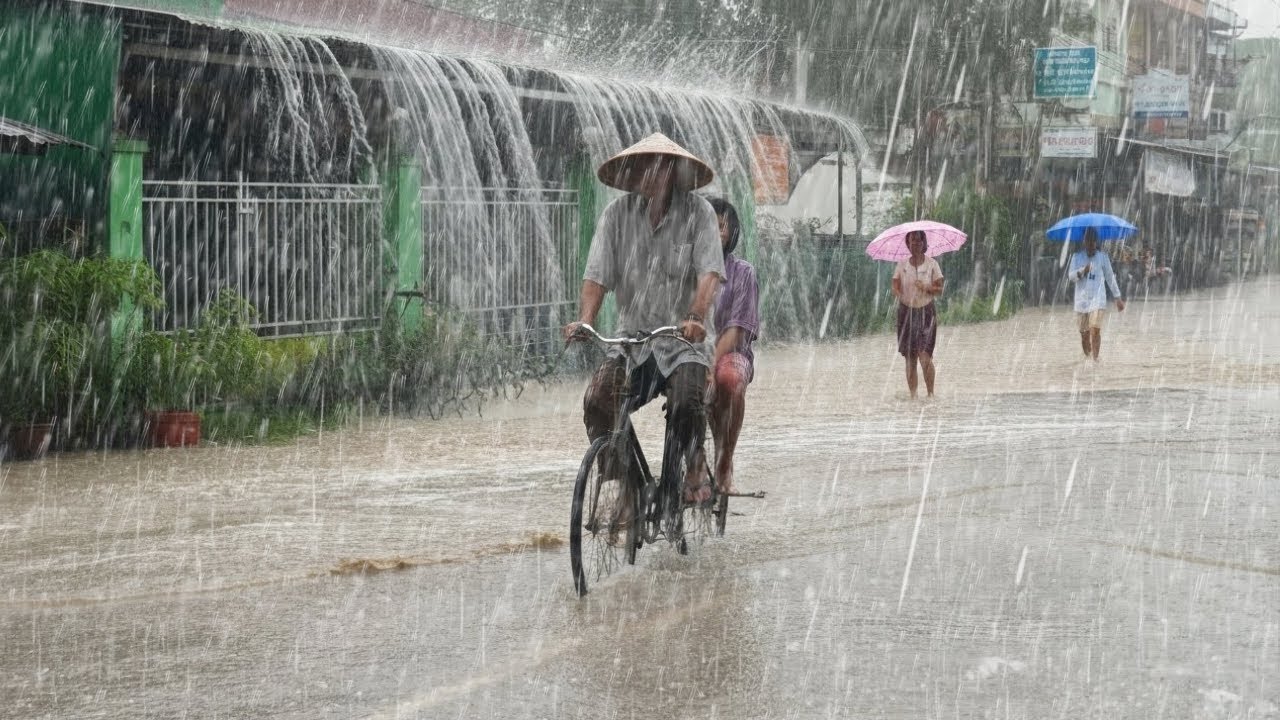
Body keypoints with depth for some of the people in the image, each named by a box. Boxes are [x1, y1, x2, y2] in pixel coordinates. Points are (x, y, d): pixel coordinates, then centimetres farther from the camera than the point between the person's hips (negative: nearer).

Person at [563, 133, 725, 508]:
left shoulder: (698, 212, -3)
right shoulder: (617, 213, 4)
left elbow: (710, 272, -14)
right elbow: (597, 274, -2)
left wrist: (695, 316, -32)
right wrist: (584, 320, -19)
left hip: (681, 340, -2)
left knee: (687, 402, -28)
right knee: (597, 400, -21)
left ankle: (695, 473, -4)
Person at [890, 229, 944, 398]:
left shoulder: (932, 264, -1)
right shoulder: (901, 265, 5)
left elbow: (940, 289, -1)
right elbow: (895, 288, 0)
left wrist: (927, 288, -20)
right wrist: (898, 293, -22)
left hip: (926, 311, -3)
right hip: (906, 311, 3)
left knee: (924, 356, -14)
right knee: (910, 358, 3)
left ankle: (931, 393, -5)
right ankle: (913, 395, 9)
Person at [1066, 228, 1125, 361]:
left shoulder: (1102, 257, 6)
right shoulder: (1077, 257, 8)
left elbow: (1110, 277, 12)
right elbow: (1070, 276, -2)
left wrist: (1118, 297, 13)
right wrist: (1082, 271, -22)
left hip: (1097, 299, -2)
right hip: (1081, 299, 2)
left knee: (1095, 329, -18)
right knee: (1084, 333, 3)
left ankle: (1095, 358, -17)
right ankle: (1087, 358, 19)